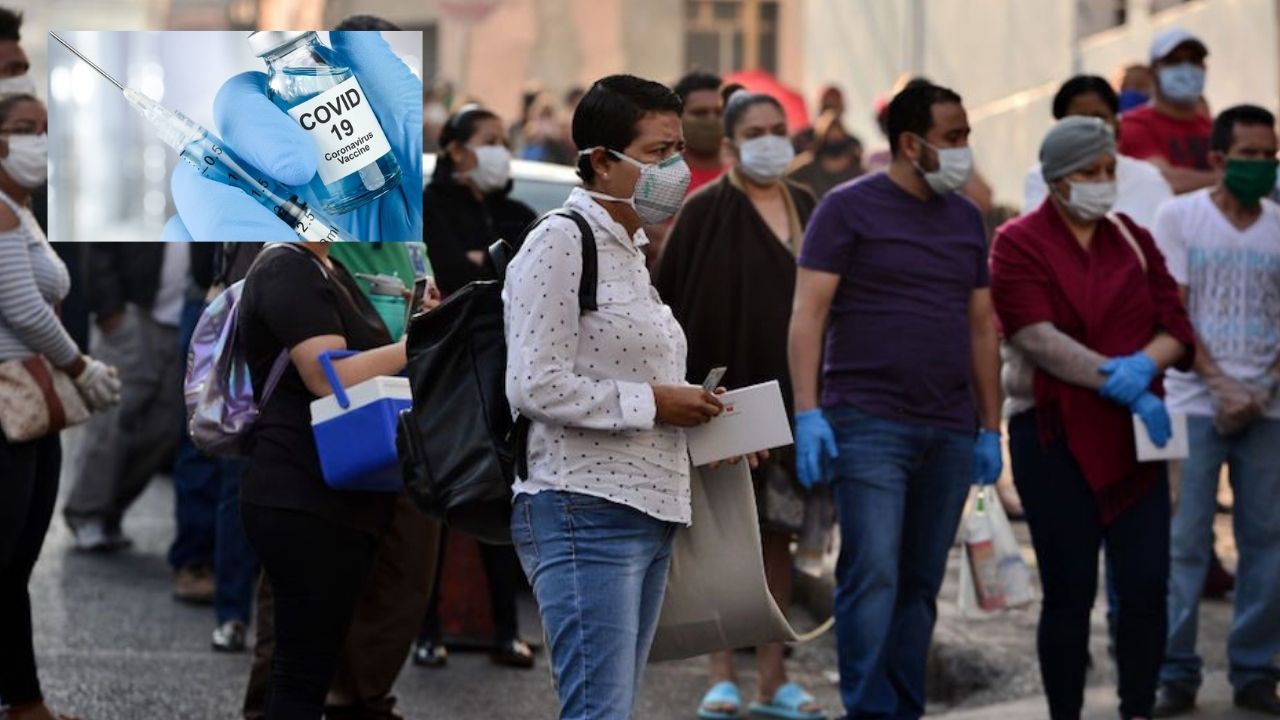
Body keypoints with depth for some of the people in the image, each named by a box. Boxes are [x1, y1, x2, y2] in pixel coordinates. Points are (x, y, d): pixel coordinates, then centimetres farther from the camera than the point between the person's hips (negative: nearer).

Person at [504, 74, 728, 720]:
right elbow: (536, 386, -18)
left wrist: (690, 410, 12)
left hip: (647, 514, 9)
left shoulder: (629, 251, 19)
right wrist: (651, 402, -13)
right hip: (585, 512, -9)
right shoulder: (558, 243, -9)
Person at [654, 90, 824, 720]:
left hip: (787, 395, 4)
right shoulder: (706, 212, -4)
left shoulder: (804, 208, 11)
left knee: (777, 535, 7)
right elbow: (673, 299, -7)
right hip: (724, 394, -4)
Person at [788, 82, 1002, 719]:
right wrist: (807, 412, -15)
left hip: (950, 432, 5)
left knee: (921, 584, 7)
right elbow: (808, 313, -6)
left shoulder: (966, 219, 16)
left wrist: (991, 427, 15)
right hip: (869, 422, -5)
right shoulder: (849, 208, -1)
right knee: (873, 575, -13)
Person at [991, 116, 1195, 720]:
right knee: (1070, 590, 0)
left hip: (1132, 436, 4)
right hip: (1055, 434, -4)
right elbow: (1037, 337, -13)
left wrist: (1145, 364, -16)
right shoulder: (1020, 244, -2)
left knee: (1147, 584, -3)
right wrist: (1121, 386, -19)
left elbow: (1175, 324, 7)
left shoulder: (1134, 241, 12)